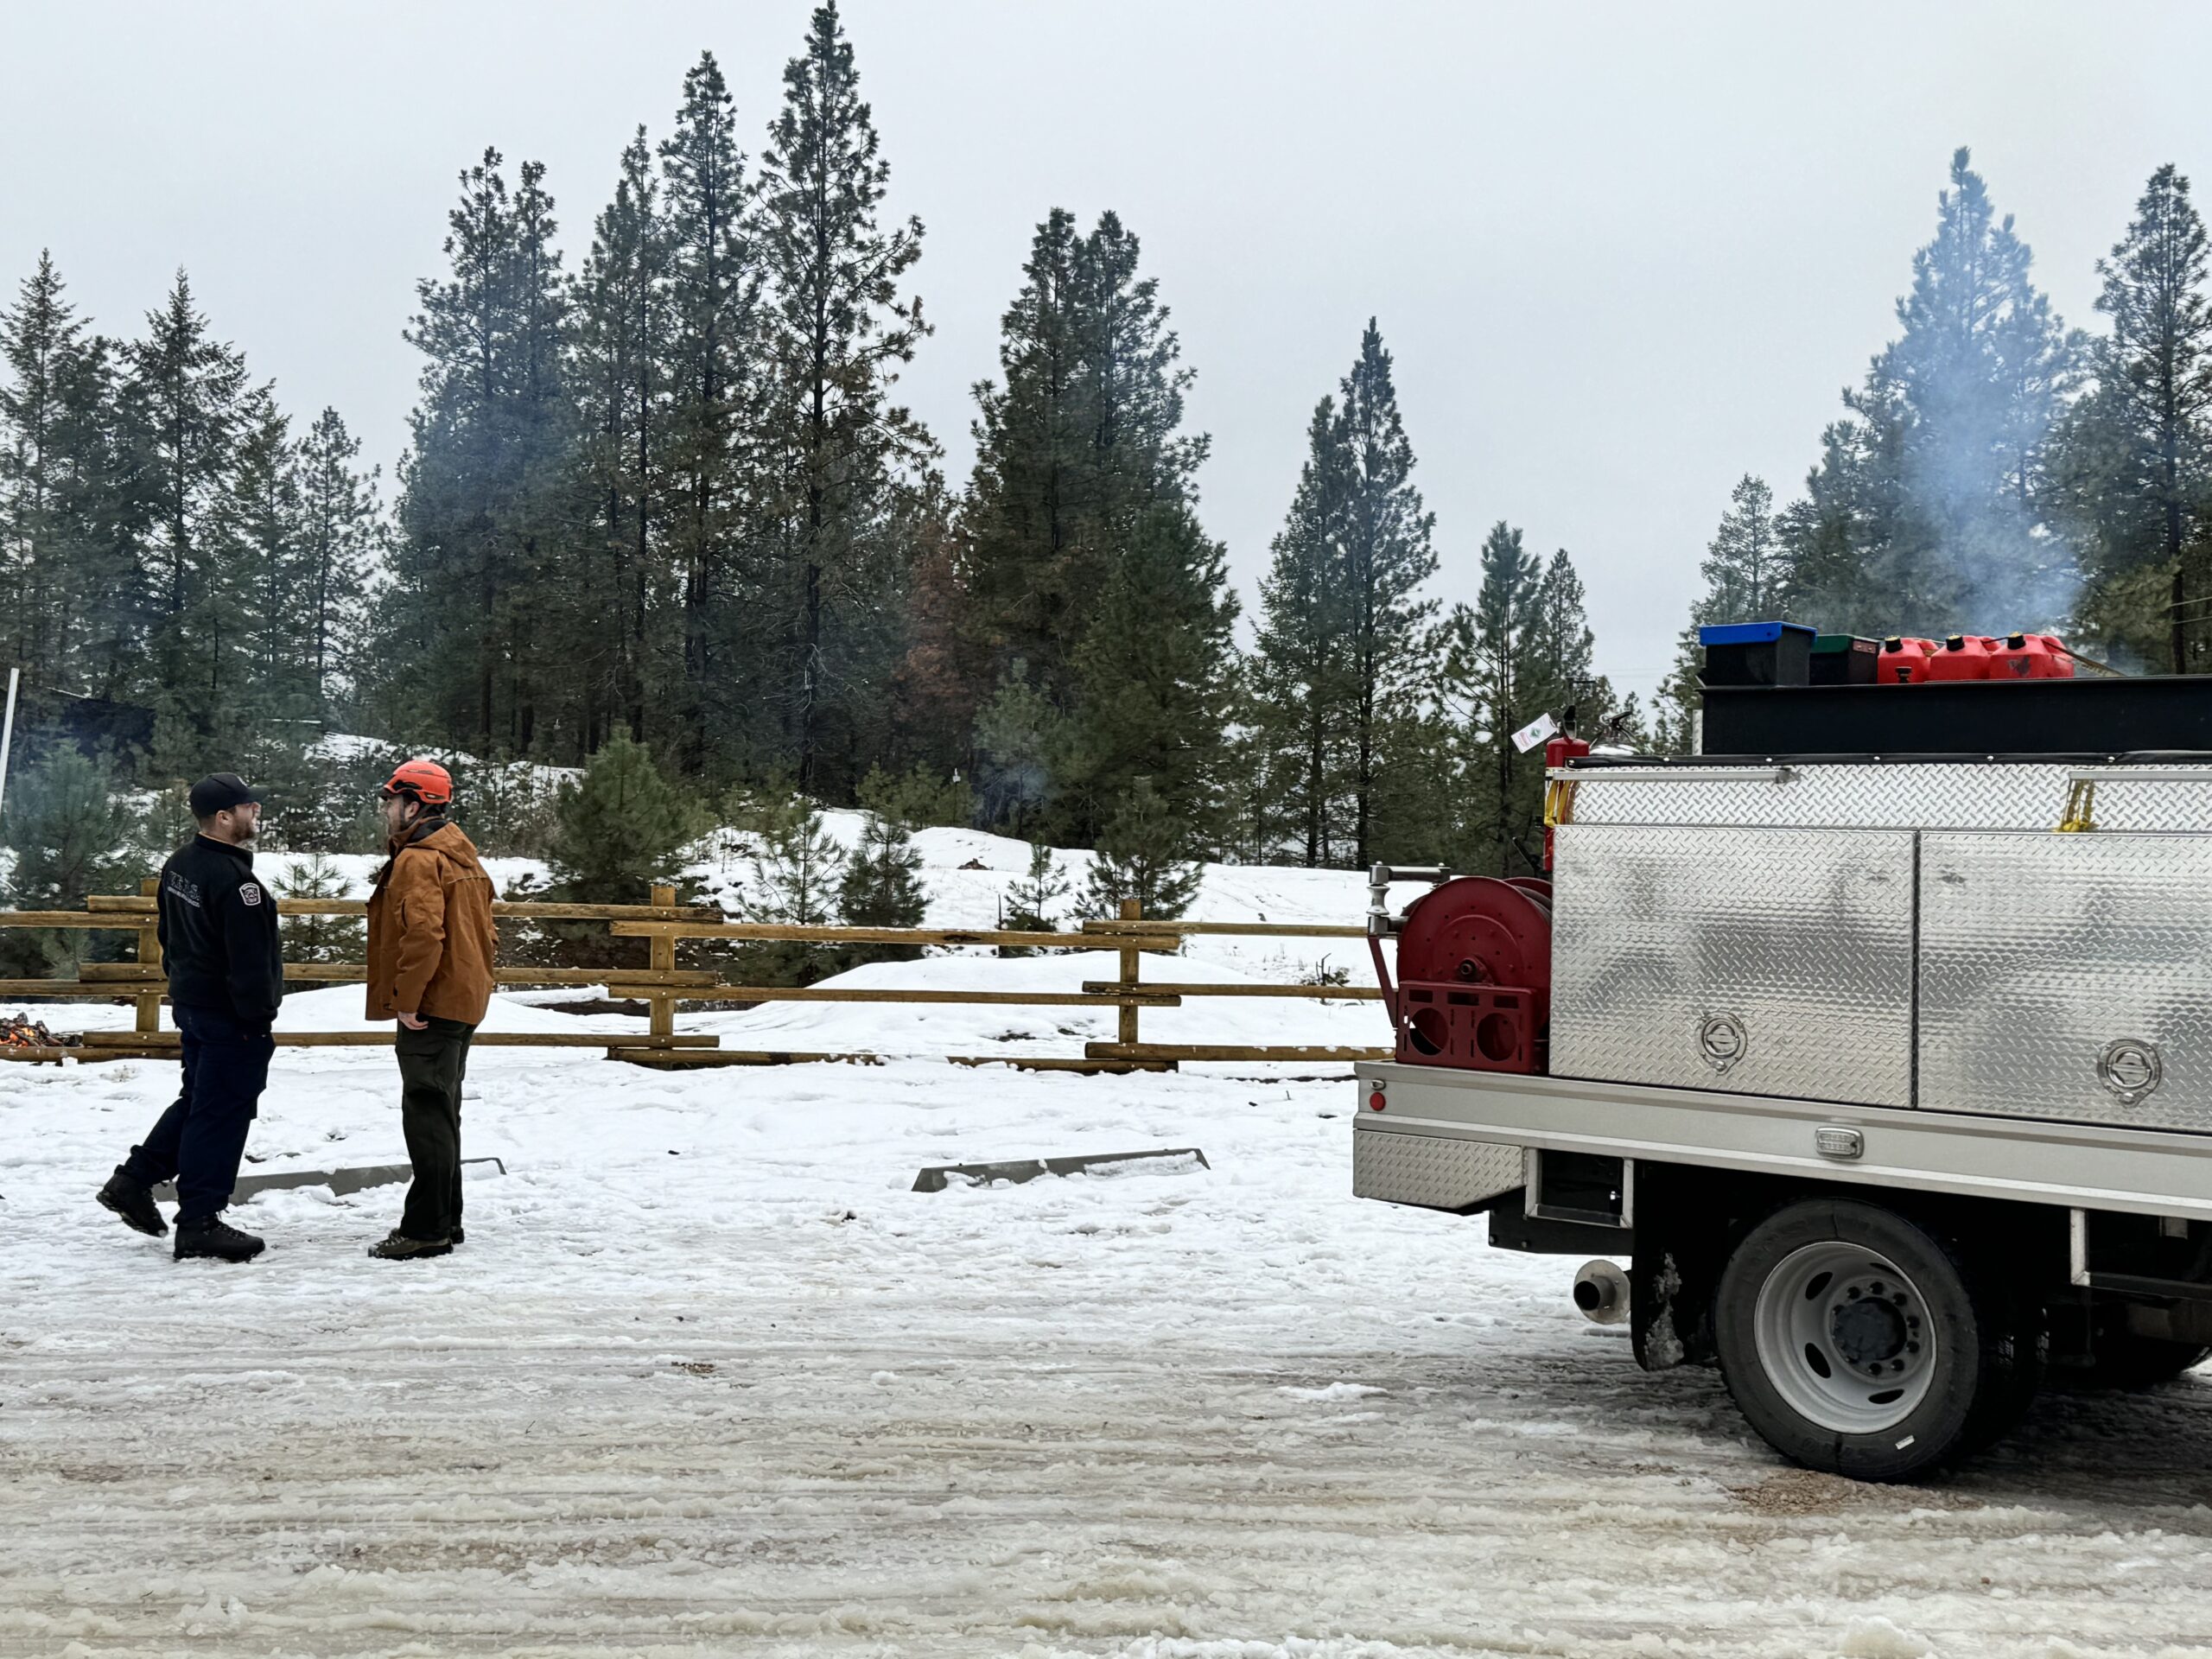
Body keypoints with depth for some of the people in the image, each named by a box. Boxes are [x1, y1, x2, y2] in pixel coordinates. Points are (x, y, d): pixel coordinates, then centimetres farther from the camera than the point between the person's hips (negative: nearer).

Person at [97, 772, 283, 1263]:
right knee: (222, 1113, -1)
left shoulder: (179, 864, 7)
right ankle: (199, 1222, 4)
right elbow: (251, 960, -24)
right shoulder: (235, 880, -24)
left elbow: (167, 929, 18)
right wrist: (258, 1019, -15)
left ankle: (134, 1180, 25)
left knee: (196, 1100, 24)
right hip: (230, 1017, -9)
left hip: (190, 1003, 10)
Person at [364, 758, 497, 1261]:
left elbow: (423, 933, -26)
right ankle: (444, 1220, 24)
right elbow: (485, 933, 21)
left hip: (429, 1010, -10)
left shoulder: (418, 860, -14)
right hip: (461, 1002, 10)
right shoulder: (461, 856, 17)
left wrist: (406, 999, -21)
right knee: (440, 1114, 17)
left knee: (427, 1115, -8)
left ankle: (426, 1229, -6)